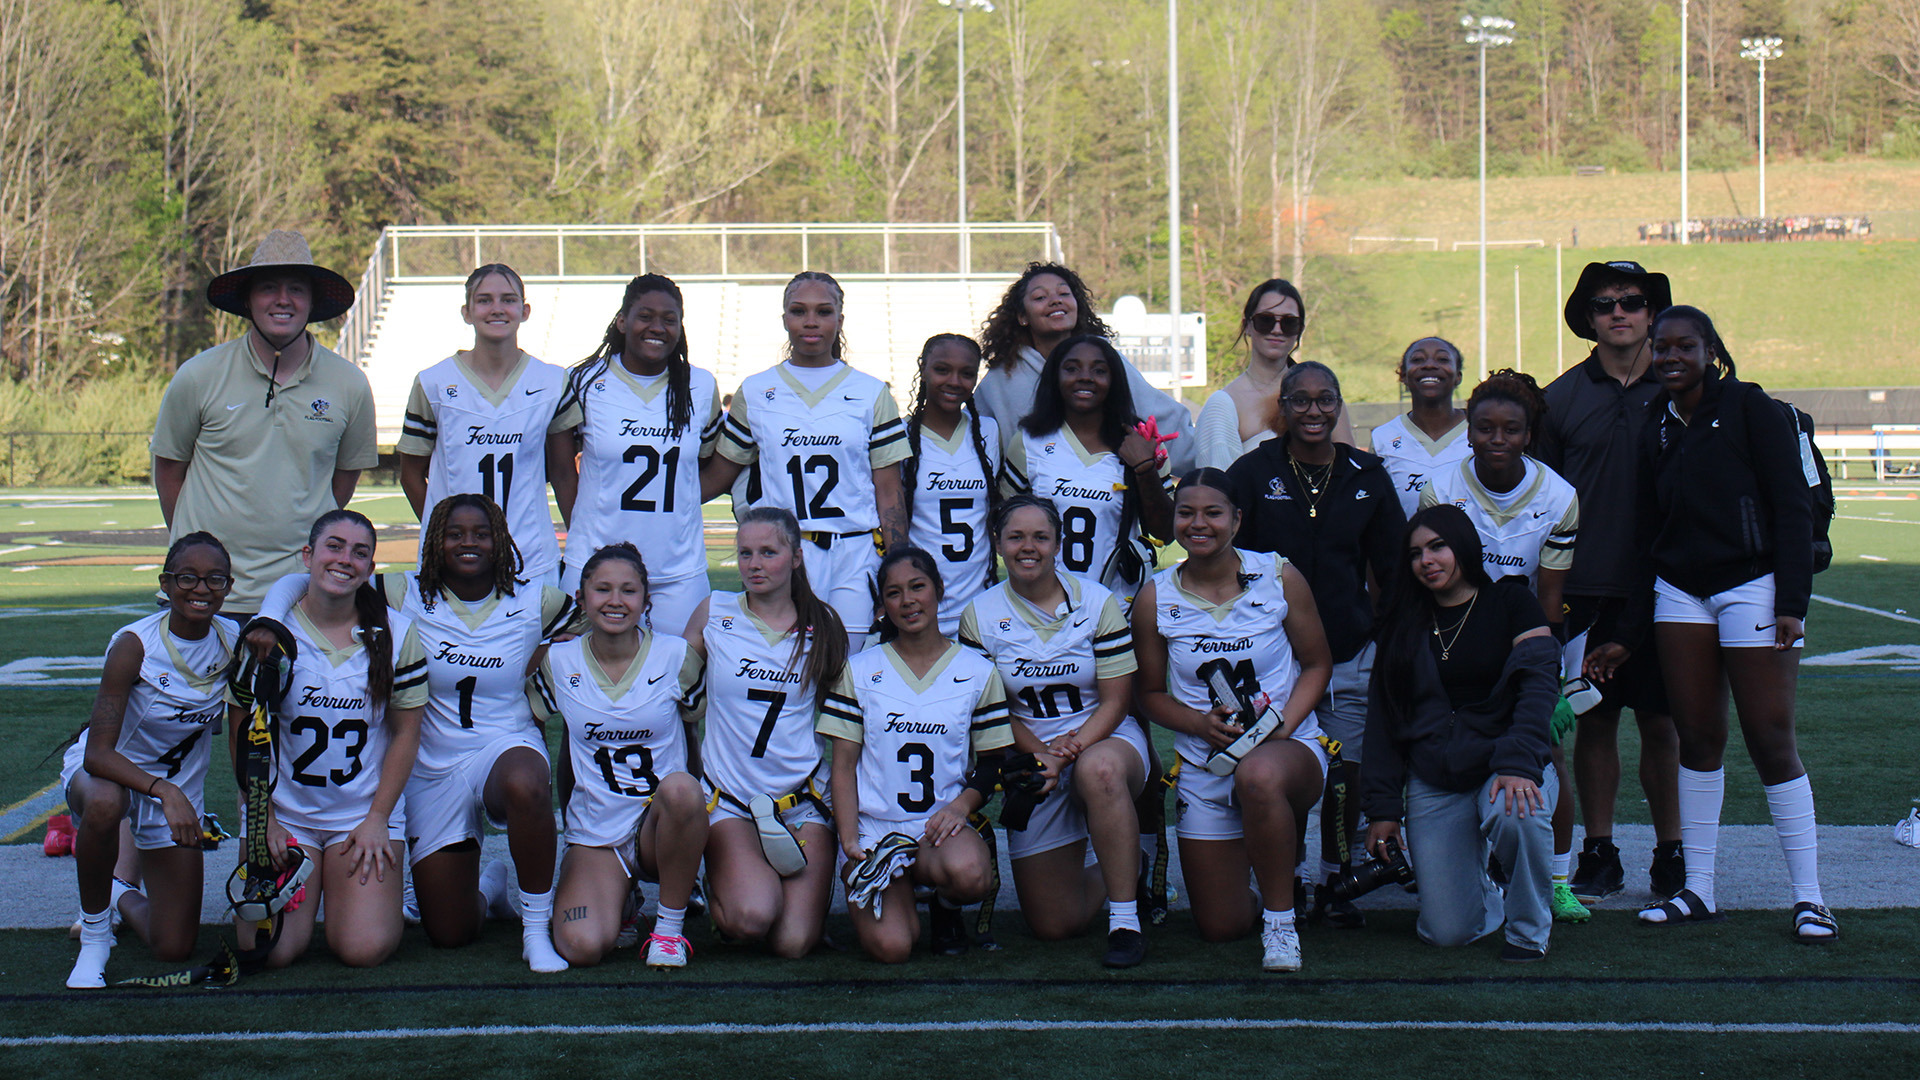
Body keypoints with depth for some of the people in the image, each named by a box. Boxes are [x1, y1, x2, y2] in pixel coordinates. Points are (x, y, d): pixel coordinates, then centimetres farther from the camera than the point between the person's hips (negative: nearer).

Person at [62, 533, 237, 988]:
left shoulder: (234, 643, -13)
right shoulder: (134, 644, -26)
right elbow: (97, 754, -32)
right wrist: (163, 791, -45)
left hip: (180, 785, 4)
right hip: (105, 770, -4)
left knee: (175, 949, 0)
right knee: (105, 804, -43)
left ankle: (124, 893, 36)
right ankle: (94, 932, -18)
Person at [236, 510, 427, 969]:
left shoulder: (396, 634, -3)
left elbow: (405, 733, 2)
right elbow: (242, 732, 0)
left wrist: (377, 818, -5)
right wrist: (262, 819, -5)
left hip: (365, 813, 0)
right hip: (284, 811, 0)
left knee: (363, 949, -16)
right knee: (270, 950, -16)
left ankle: (365, 891, 19)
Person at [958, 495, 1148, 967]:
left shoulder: (1097, 602, -4)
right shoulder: (980, 615, 1)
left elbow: (1116, 698, -6)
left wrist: (1073, 745, -23)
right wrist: (1040, 753, -16)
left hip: (1105, 738, -2)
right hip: (1032, 757, 2)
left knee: (1099, 769, -44)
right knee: (1053, 925, -1)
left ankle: (1126, 921, -32)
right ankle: (1111, 875, 36)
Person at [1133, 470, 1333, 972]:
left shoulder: (1278, 577, -6)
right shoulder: (1155, 598, -3)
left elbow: (1318, 663, 1)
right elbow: (1151, 693, 5)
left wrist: (1283, 725, -16)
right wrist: (1201, 724, -15)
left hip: (1289, 746, -3)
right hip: (1203, 766, 3)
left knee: (1259, 776, -43)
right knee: (1219, 928, 3)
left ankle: (1281, 919, -20)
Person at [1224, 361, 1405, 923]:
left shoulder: (1367, 476, 8)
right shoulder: (1253, 472, 1)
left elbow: (1391, 568, 13)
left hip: (1351, 655, 2)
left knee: (1347, 772, 4)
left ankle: (1334, 881, 19)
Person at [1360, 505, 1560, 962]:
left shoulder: (1510, 602, 2)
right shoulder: (1405, 623, 11)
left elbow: (1539, 682, -10)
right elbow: (1382, 718, 10)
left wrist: (1518, 762, -26)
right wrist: (1383, 806, 2)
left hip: (1506, 766, -3)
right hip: (1432, 783, 3)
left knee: (1514, 812, -40)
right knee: (1446, 932, -10)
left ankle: (1529, 927, -12)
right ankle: (1491, 898, 28)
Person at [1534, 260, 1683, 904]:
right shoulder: (1563, 397, 5)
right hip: (1586, 589, 1)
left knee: (1661, 721, 3)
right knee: (1593, 721, 5)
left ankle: (1671, 855, 12)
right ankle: (1598, 856, 13)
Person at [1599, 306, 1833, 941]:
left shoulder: (1750, 410, -4)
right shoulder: (1656, 432, 12)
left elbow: (1793, 508, -8)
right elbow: (1649, 537, 16)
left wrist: (1791, 602, -16)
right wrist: (1626, 636, 14)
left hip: (1753, 586, -5)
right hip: (1680, 595, 5)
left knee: (1771, 741, -7)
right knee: (1698, 739, 4)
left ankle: (1808, 897, -3)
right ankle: (1697, 890, 10)